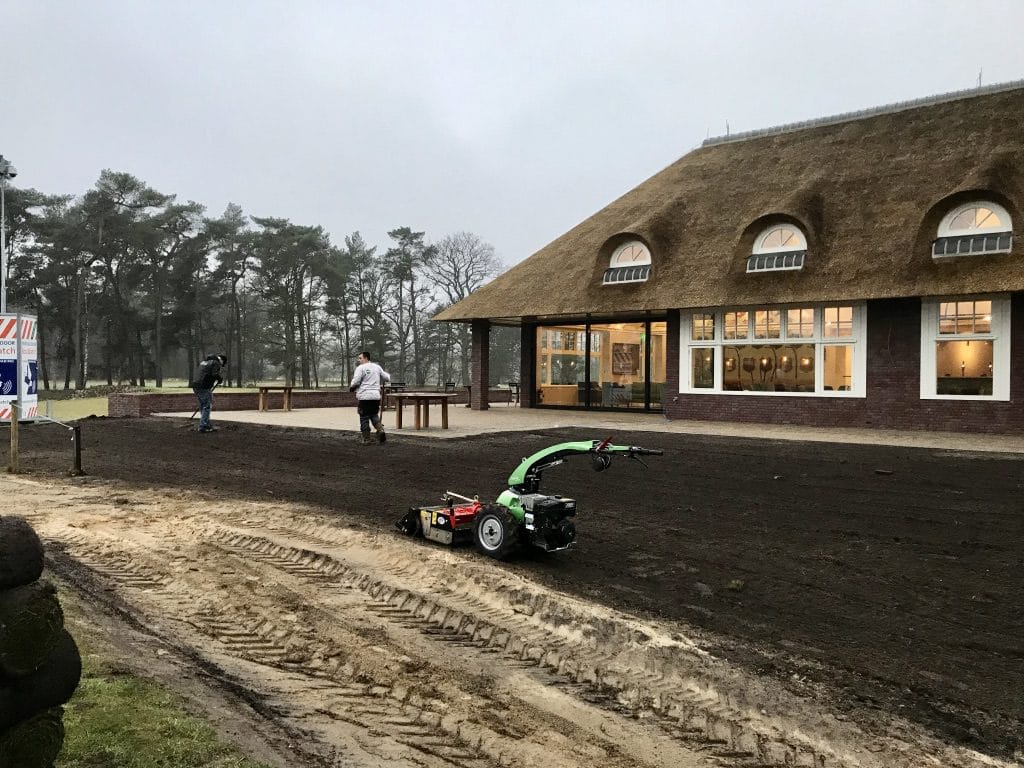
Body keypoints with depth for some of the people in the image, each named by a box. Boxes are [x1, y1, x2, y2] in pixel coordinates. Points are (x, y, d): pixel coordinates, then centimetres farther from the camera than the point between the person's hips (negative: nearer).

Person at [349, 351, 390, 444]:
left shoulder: (360, 368, -7)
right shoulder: (377, 367, 11)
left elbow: (355, 382, -13)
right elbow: (387, 378, 16)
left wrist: (351, 388, 8)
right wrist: (382, 385, 35)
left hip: (364, 396, -5)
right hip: (376, 396, 5)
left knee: (364, 417, 3)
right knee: (374, 415, 18)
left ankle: (365, 439, 6)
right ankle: (380, 429, -7)